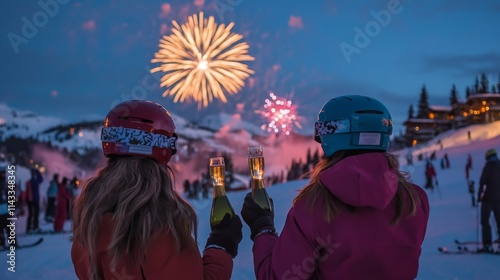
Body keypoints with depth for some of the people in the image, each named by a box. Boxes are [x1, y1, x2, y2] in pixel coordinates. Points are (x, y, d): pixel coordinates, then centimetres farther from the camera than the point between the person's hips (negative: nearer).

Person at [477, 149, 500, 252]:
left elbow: (482, 182, -14)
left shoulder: (488, 167, -8)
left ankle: (488, 245, -10)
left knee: (485, 221, -1)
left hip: (488, 197, -5)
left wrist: (479, 195, -6)